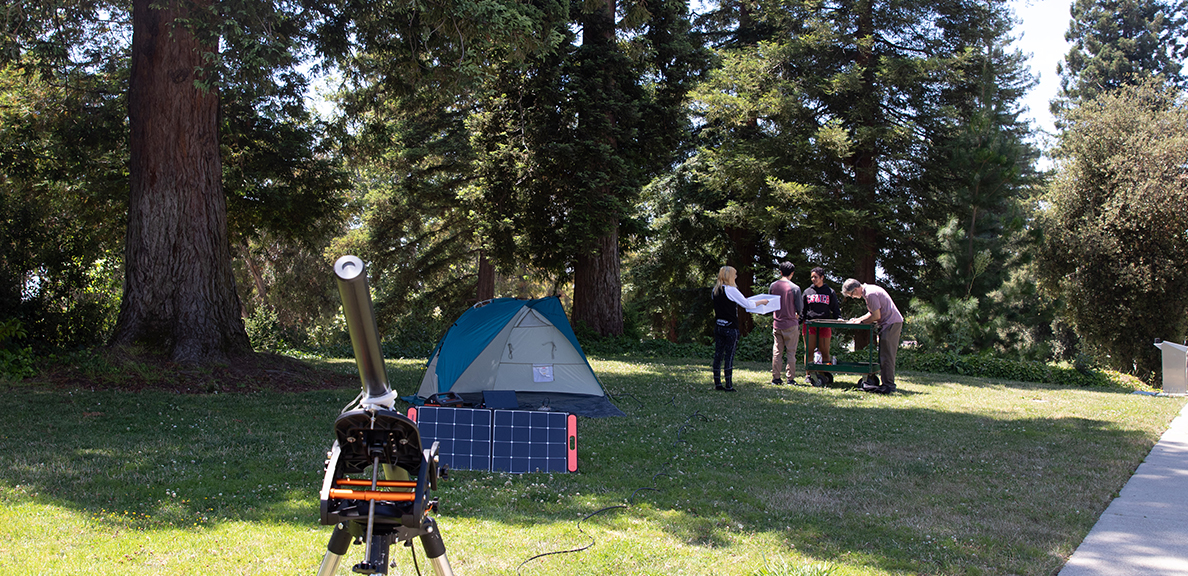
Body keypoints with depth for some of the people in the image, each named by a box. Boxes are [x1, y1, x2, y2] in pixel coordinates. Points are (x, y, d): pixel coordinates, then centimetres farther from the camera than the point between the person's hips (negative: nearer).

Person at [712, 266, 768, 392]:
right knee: (729, 356, -3)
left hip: (718, 326, 7)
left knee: (718, 355, 8)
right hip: (730, 327, -7)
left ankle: (717, 383, 11)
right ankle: (729, 385, -2)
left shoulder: (715, 290, 8)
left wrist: (738, 301, 29)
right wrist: (761, 302, 7)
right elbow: (747, 305, -8)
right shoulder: (731, 290, -13)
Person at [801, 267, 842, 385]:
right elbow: (802, 309, 16)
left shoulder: (830, 292, 11)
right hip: (809, 324, 1)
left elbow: (836, 309, 12)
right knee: (809, 351, -1)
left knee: (825, 352, -1)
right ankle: (808, 375, 5)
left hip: (825, 325, -1)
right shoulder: (807, 292, 13)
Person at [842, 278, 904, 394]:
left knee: (886, 356, -10)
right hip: (892, 323, 10)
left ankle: (888, 385, -10)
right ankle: (887, 383, 14)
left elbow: (877, 316, -18)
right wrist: (857, 319, 13)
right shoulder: (868, 290, 14)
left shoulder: (870, 294, -18)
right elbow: (873, 312, 23)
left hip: (891, 323, -10)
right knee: (884, 356, 11)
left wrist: (861, 322, -6)